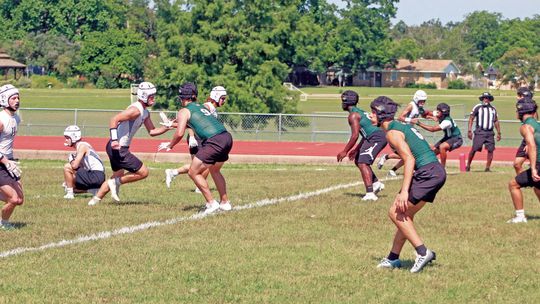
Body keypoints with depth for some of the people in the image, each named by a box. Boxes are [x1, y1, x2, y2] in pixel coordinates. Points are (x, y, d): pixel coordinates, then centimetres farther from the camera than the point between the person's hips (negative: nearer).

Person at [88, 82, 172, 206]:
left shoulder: (145, 113, 13)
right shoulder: (136, 110, -18)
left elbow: (152, 131, 19)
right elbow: (114, 119, -25)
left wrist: (167, 127, 5)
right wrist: (114, 139, -31)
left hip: (118, 148, 10)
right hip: (118, 148, -10)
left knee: (118, 176, 24)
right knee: (143, 172, -6)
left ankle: (95, 199, 27)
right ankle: (116, 183, 2)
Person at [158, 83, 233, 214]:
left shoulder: (184, 111, 5)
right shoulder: (202, 107, 26)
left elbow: (179, 134, -6)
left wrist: (170, 145, 12)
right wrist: (175, 123, 56)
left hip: (214, 141, -8)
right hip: (227, 137, 8)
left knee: (194, 173, 4)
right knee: (214, 170, 29)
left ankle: (212, 203, 0)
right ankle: (225, 203, 30)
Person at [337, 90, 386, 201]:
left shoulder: (353, 115, -8)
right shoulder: (360, 112, 23)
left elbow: (355, 136, -16)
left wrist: (345, 151, -10)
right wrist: (356, 149, 31)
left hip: (376, 138, -10)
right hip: (380, 136, 10)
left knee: (363, 163, -15)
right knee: (359, 161, 19)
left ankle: (370, 194, -25)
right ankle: (376, 183, 19)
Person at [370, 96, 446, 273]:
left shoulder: (392, 132, -9)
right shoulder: (402, 126, 20)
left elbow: (409, 160, -18)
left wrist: (404, 191, -22)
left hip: (427, 172, -10)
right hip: (437, 171, 10)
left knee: (396, 213, -8)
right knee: (405, 214, 16)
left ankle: (422, 252, -11)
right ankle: (393, 258, 22)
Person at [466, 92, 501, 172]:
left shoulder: (493, 109, 15)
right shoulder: (477, 107, 0)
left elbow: (496, 121, 21)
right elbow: (471, 118, -1)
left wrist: (498, 133, 17)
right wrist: (469, 131, -9)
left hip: (489, 132, 4)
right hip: (480, 132, -4)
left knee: (490, 150, -3)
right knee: (474, 149, -8)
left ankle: (488, 167, 5)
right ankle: (468, 166, 4)